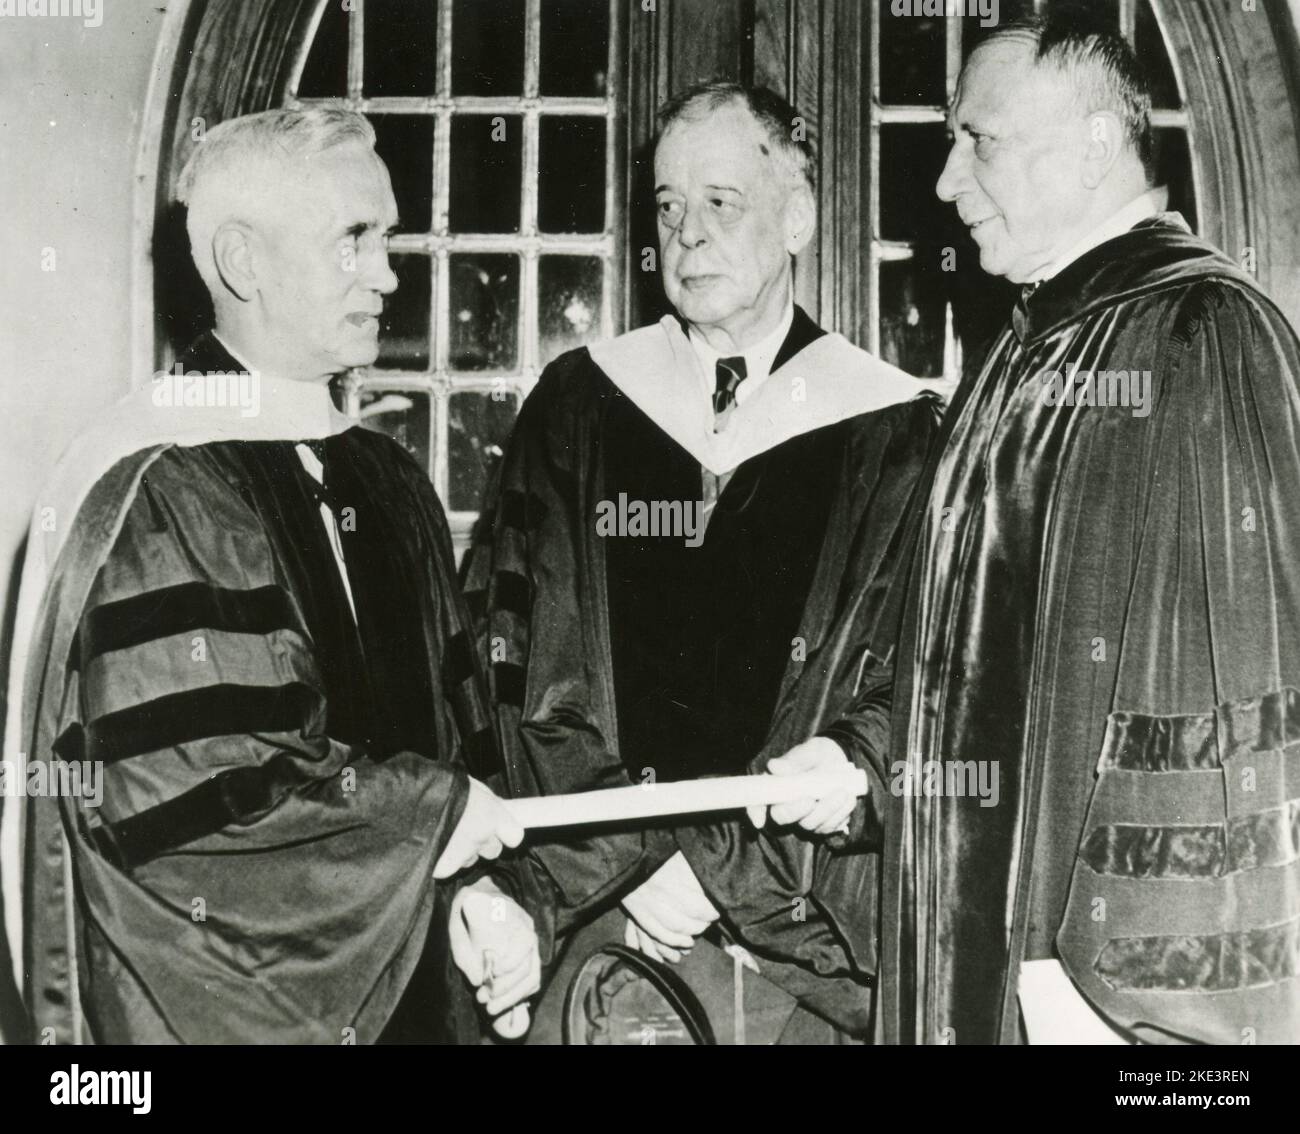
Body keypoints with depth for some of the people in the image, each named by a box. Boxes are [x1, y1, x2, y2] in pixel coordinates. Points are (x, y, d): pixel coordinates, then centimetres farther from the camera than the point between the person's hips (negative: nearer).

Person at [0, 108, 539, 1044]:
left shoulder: (387, 478, 8)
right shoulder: (151, 493, -16)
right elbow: (160, 789, -23)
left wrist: (470, 885, -5)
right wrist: (427, 807, -14)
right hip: (213, 1001, -6)